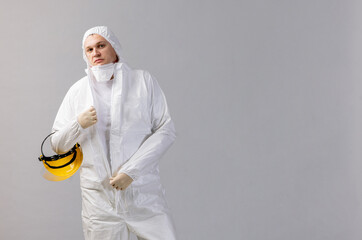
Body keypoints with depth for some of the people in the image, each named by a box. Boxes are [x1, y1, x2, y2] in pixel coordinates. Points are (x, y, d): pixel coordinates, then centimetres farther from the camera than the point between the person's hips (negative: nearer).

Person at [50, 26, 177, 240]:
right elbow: (57, 146, 11)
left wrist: (131, 171, -12)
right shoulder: (77, 91, 8)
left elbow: (166, 130, -3)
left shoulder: (143, 81, 4)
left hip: (145, 193, -1)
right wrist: (78, 124, -10)